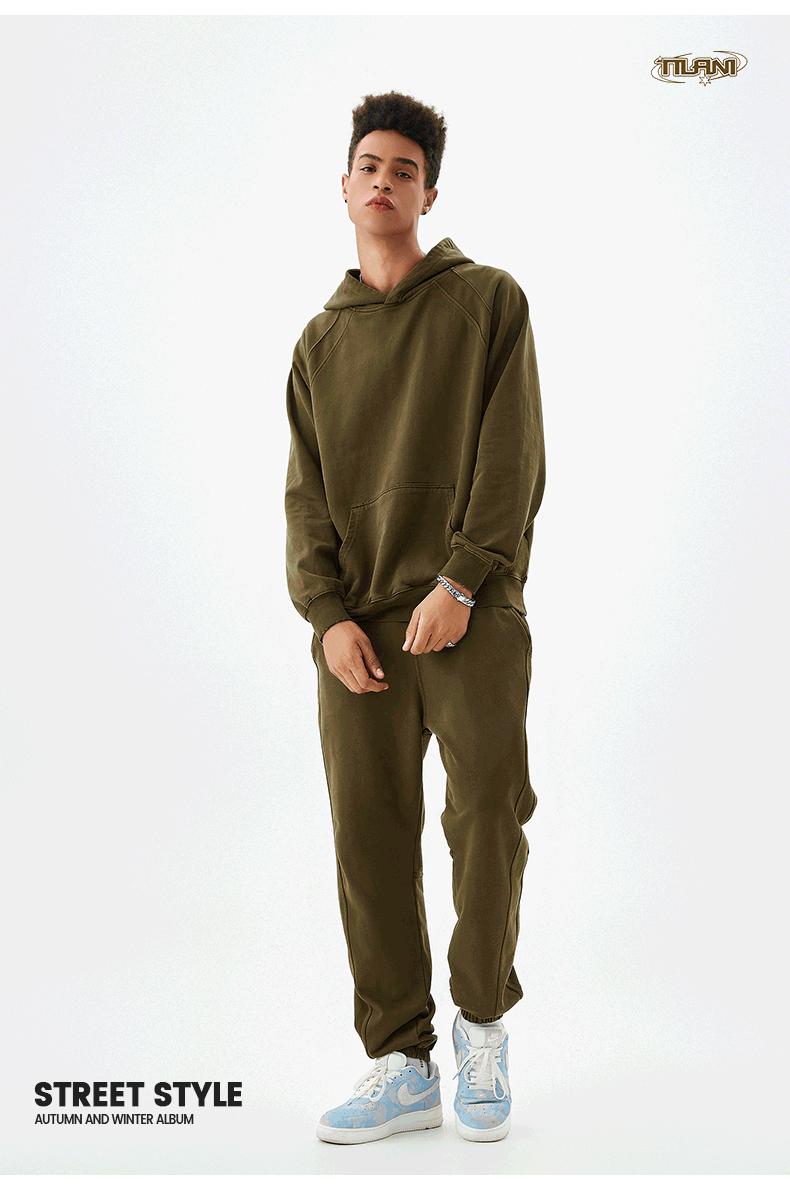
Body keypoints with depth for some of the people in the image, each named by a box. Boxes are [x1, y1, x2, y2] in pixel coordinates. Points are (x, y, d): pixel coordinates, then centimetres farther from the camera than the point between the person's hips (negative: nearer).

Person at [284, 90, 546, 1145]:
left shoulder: (488, 301, 7)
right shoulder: (321, 340, 17)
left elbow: (514, 462, -3)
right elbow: (307, 494, 10)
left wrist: (460, 583, -13)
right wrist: (326, 613, -4)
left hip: (472, 614, -3)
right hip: (355, 625, 3)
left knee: (490, 813, -5)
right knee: (370, 839, 1)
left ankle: (483, 1024, 19)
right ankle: (402, 1065, 12)